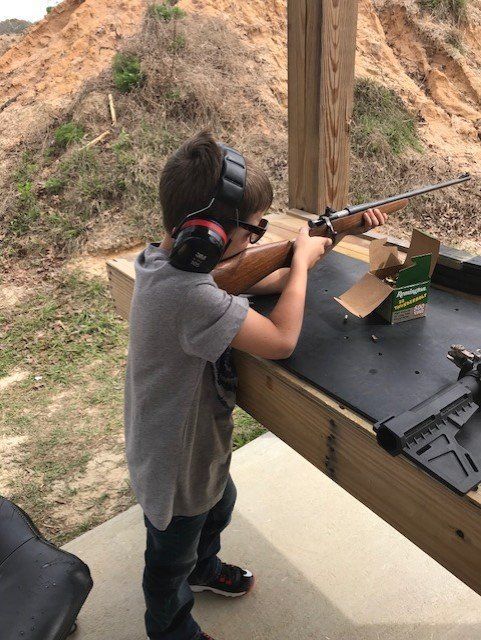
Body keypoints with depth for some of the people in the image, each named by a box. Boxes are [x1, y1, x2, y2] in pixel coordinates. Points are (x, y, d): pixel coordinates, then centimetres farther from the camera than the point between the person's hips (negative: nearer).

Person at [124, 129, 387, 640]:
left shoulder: (171, 259, -10)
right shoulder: (189, 294, -41)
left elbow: (260, 281, -3)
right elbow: (281, 339, -36)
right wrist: (303, 258, -20)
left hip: (199, 443, 8)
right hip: (175, 465, -8)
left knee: (218, 507, 35)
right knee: (172, 555, 23)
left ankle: (204, 568, 67)